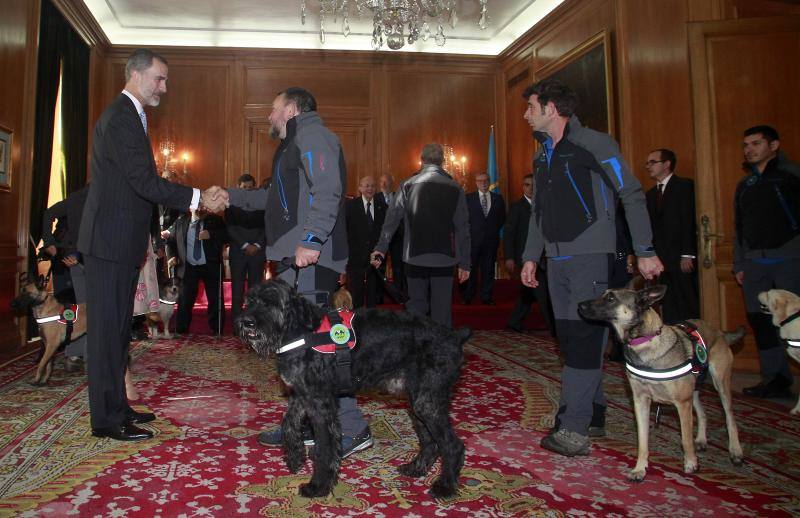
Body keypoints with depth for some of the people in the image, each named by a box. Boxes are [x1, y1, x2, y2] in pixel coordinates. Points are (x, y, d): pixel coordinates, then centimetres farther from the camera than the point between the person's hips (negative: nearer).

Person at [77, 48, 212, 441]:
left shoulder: (128, 116, 19)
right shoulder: (121, 117, -14)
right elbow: (145, 181, -21)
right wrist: (196, 198, -17)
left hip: (120, 241, 10)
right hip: (110, 241, -10)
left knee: (117, 327, 14)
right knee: (108, 328, -4)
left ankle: (116, 406, 24)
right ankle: (107, 419, 4)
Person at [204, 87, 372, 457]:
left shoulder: (312, 135, -5)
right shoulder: (296, 144, 28)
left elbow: (327, 191, -21)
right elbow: (278, 196, 37)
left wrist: (311, 238, -30)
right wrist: (232, 197, 33)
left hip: (310, 259, -11)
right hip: (298, 259, 11)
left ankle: (353, 429, -5)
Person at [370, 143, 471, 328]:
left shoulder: (407, 185, 1)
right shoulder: (454, 188, 0)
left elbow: (392, 219, -6)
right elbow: (463, 228, -1)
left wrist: (381, 248, -5)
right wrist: (464, 263, 3)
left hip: (415, 257, 1)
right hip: (444, 258, -1)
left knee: (416, 307, 12)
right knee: (442, 311, 6)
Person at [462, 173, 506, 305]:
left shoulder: (498, 199, 10)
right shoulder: (468, 198, 4)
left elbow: (502, 218, 14)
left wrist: (495, 230, 6)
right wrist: (469, 232, -2)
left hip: (491, 240, 2)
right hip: (473, 239, -2)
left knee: (488, 269, 5)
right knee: (471, 269, 0)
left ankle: (487, 297, 11)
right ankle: (468, 297, 8)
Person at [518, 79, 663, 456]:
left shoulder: (594, 144, -6)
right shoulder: (543, 155, 17)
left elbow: (632, 195, -7)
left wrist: (645, 251, -10)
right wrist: (531, 256, 15)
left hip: (591, 256, -8)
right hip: (558, 260, 8)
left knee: (584, 338, -10)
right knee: (570, 338, 8)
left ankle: (572, 429, -8)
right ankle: (593, 417, 20)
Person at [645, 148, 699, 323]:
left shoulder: (684, 185, -1)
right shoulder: (650, 194, 18)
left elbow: (690, 221, -10)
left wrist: (687, 255, -16)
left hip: (683, 261, -6)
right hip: (662, 261, 6)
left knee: (688, 309, -4)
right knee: (669, 312, 5)